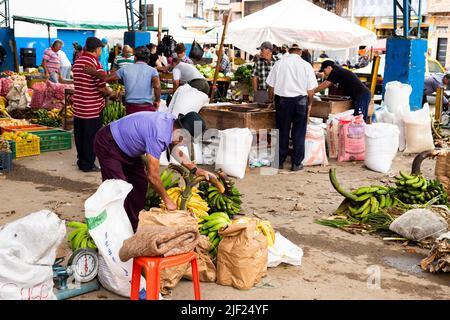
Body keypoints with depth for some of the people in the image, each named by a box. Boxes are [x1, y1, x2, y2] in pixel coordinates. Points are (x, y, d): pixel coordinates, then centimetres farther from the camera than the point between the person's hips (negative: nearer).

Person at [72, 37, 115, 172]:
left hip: (78, 105, 8)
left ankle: (81, 160, 27)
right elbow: (102, 87, -19)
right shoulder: (95, 63, -17)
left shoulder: (77, 62, 8)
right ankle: (88, 164, 11)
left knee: (80, 135, 16)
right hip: (92, 108, -7)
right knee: (91, 136, 3)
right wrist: (110, 92, 2)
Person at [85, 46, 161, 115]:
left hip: (131, 107, 2)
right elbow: (157, 86, -19)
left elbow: (107, 78, 5)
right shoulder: (152, 70, -2)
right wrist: (157, 101, -6)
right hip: (147, 107, -2)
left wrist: (94, 72, 14)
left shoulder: (126, 69, 6)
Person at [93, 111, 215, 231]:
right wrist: (167, 200, -17)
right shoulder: (158, 136, -37)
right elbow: (152, 176, -30)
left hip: (126, 148, 10)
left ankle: (134, 227, 18)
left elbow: (175, 150, 10)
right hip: (108, 146, -10)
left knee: (140, 184, 8)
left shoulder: (171, 121, -11)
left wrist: (195, 170, 2)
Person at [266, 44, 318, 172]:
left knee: (282, 132, 10)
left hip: (283, 100, 1)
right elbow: (311, 89, -2)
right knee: (298, 134, 7)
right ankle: (296, 163, 10)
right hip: (300, 100, -1)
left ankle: (280, 161, 16)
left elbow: (271, 86, 3)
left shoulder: (279, 63, -1)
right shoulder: (306, 65, -3)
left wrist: (271, 99, 17)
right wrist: (309, 104, 11)